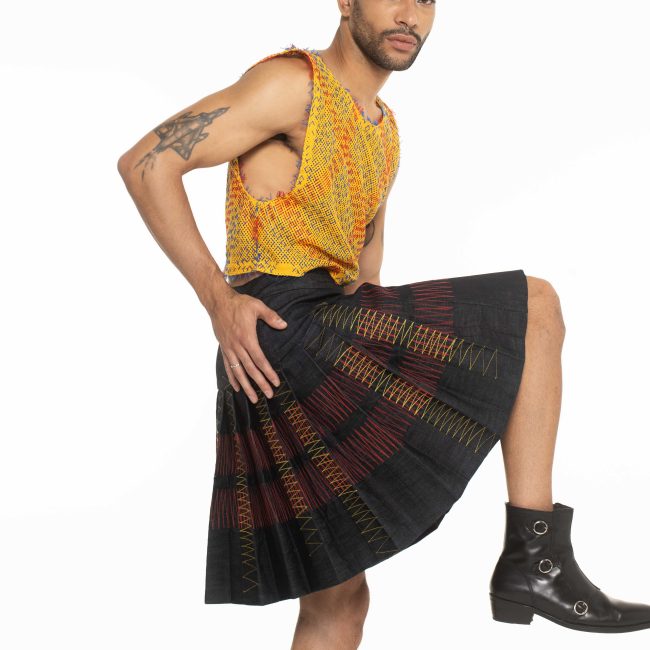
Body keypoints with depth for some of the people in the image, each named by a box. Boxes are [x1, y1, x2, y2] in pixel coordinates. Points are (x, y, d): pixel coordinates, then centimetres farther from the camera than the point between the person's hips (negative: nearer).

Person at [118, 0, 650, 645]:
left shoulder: (383, 130, 23)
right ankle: (536, 558, -7)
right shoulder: (292, 82, -5)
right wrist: (219, 297, -17)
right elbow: (144, 163, -11)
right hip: (284, 335, -9)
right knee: (537, 308, -5)